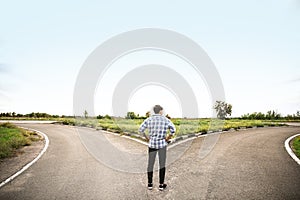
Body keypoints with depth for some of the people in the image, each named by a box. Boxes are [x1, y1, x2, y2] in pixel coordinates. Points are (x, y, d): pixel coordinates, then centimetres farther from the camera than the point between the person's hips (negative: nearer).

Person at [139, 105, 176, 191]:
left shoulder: (149, 119, -2)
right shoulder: (165, 119, -5)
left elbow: (141, 129, -8)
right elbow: (173, 129, -16)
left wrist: (146, 138, 4)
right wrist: (168, 138, -2)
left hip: (152, 144, 2)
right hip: (162, 144, -1)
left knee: (150, 164, 13)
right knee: (162, 164, 11)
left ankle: (150, 184, 21)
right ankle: (161, 185, 16)